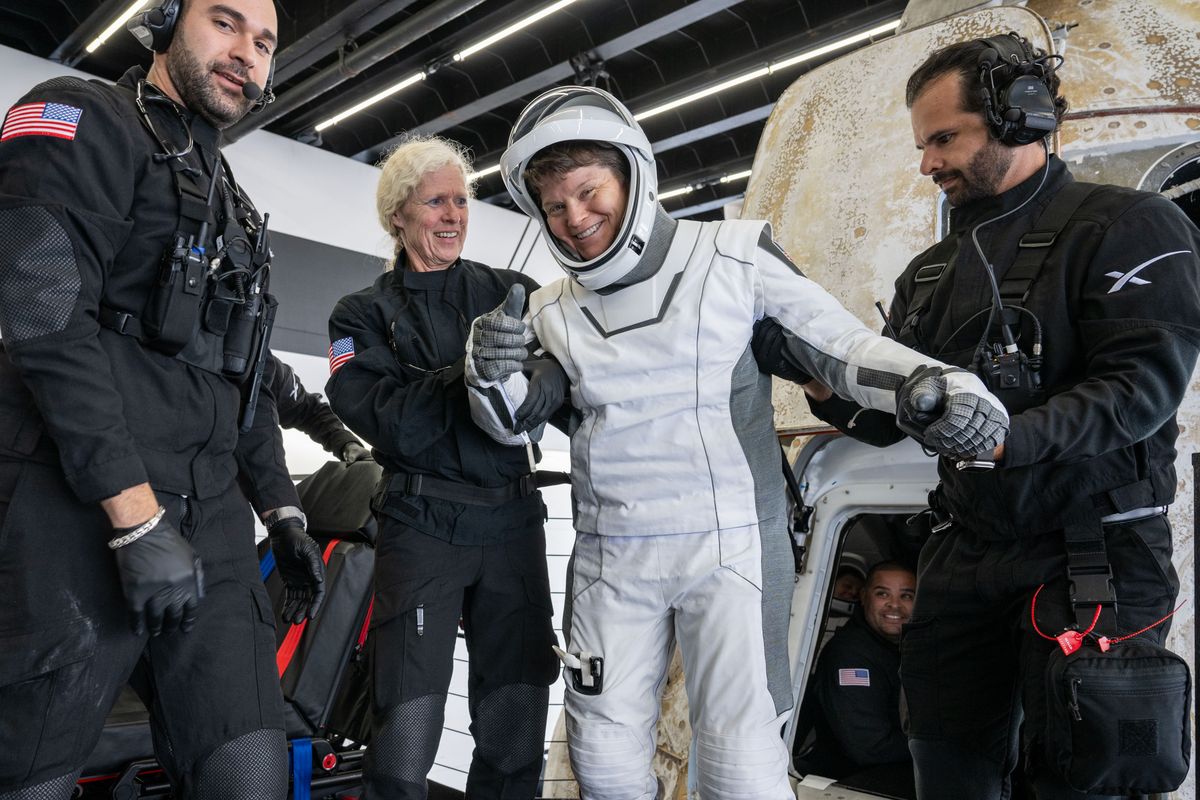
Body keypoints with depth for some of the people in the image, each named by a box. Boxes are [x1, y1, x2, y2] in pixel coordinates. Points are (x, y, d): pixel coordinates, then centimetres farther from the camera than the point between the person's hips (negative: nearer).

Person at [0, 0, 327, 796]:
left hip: (212, 515, 7)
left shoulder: (235, 208, 24)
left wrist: (281, 506, 19)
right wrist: (136, 517, -20)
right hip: (82, 508, -6)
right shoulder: (85, 119, 2)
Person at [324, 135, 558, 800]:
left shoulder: (511, 291, 10)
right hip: (422, 525, -2)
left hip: (514, 522, 2)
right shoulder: (364, 314, 6)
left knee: (516, 741, 7)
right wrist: (467, 374, -23)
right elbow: (389, 424, -10)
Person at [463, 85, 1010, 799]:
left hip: (731, 545, -3)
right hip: (609, 555, 4)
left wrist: (933, 382, -23)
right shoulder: (554, 312, 6)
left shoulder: (735, 255, -5)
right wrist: (492, 373, -12)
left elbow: (843, 344, -4)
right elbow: (515, 423, 10)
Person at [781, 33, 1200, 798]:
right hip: (964, 554, 6)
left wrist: (1008, 438, -31)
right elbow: (888, 418, 13)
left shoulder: (1126, 225, -5)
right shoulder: (932, 271, 14)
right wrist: (829, 392, -8)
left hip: (1092, 555, -5)